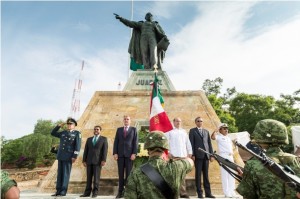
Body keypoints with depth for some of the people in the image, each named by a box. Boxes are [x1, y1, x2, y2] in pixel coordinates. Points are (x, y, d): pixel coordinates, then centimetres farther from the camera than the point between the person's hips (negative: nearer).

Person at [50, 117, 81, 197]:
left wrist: (75, 156, -17)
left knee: (66, 174, -3)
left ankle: (63, 191, 3)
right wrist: (59, 126, 9)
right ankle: (58, 191, 14)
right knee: (60, 173, 8)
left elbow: (78, 145, -10)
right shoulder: (63, 133, 15)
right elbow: (53, 133, 22)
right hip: (61, 156, 6)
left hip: (69, 157, -6)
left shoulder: (77, 133, -3)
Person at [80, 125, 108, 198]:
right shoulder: (89, 139, 15)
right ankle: (87, 192, 11)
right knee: (89, 177, 5)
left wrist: (104, 160, -14)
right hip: (89, 161, 4)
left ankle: (95, 192, 4)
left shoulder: (104, 139, 5)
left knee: (96, 177, -4)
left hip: (98, 161, -3)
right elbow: (86, 150, 11)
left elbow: (105, 150, -4)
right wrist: (84, 160, 3)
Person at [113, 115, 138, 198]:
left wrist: (134, 153, -9)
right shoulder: (119, 129, 13)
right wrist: (115, 153, -3)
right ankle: (120, 192, 11)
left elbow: (135, 142, 0)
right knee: (120, 173, 5)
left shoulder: (133, 129, 7)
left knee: (128, 173, -1)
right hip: (120, 154, 2)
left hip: (129, 154, -2)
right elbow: (116, 142, 8)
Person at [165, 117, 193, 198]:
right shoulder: (169, 131, 5)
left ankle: (183, 192, 11)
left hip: (183, 155, 4)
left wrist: (190, 152, 10)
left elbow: (188, 143, 17)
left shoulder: (184, 131, 18)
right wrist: (168, 152, -10)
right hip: (173, 155, -4)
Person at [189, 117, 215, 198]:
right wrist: (192, 155, -10)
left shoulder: (206, 131, 17)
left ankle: (208, 192, 13)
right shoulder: (192, 131, 4)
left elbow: (209, 143, 14)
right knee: (198, 174, 1)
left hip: (206, 155, 4)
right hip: (198, 155, -4)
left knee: (206, 174, 8)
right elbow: (191, 143, -2)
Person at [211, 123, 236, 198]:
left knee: (232, 175, 10)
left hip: (230, 157, 7)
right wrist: (216, 130, -17)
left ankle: (232, 192, 20)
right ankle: (227, 193, 1)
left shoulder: (229, 138, 20)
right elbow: (213, 137, -25)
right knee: (225, 175, -5)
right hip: (223, 156, -7)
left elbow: (231, 148, 22)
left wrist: (233, 157, 16)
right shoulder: (219, 136, -3)